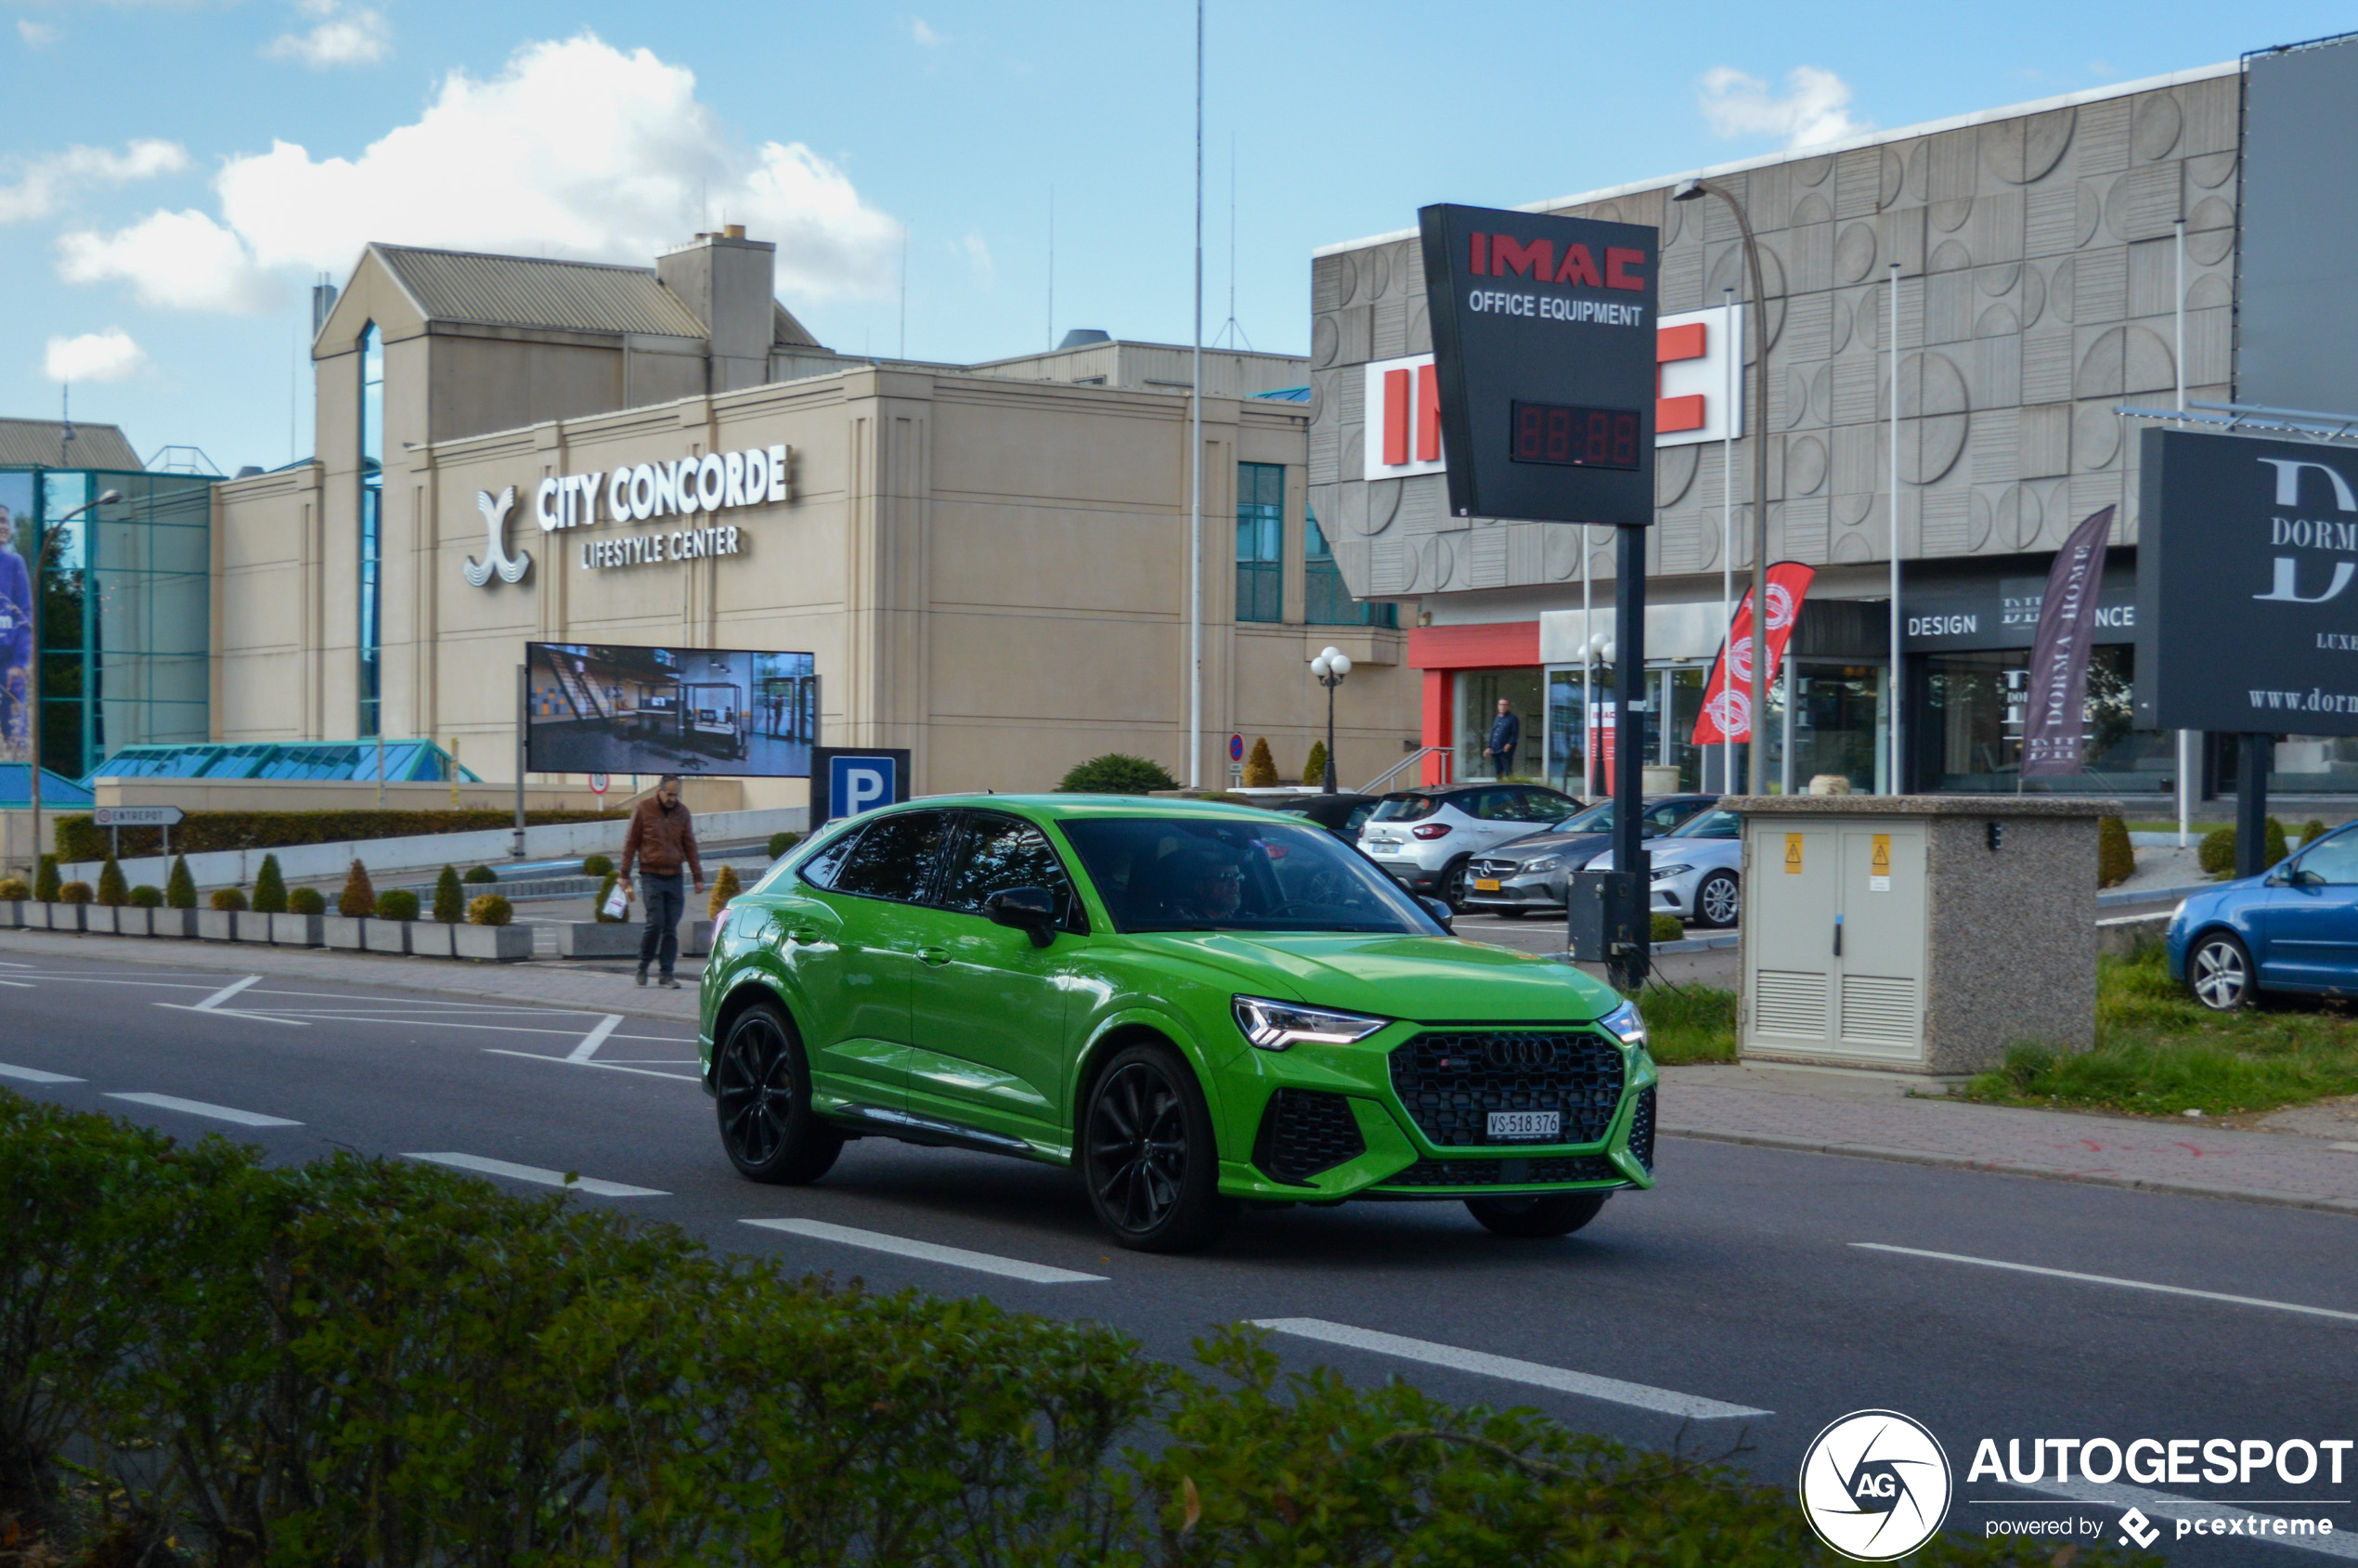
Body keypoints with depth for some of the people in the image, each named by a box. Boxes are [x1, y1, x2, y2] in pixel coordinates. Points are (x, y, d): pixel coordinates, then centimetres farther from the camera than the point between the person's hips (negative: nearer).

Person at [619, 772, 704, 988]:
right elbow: (630, 843, 2)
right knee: (655, 923, -12)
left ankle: (667, 974, 5)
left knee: (671, 928, 1)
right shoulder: (643, 809, -2)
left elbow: (690, 846, 12)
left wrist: (698, 877, 9)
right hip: (651, 875, -3)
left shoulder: (682, 813, 8)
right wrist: (625, 874, 0)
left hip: (674, 877, 3)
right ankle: (643, 965, 8)